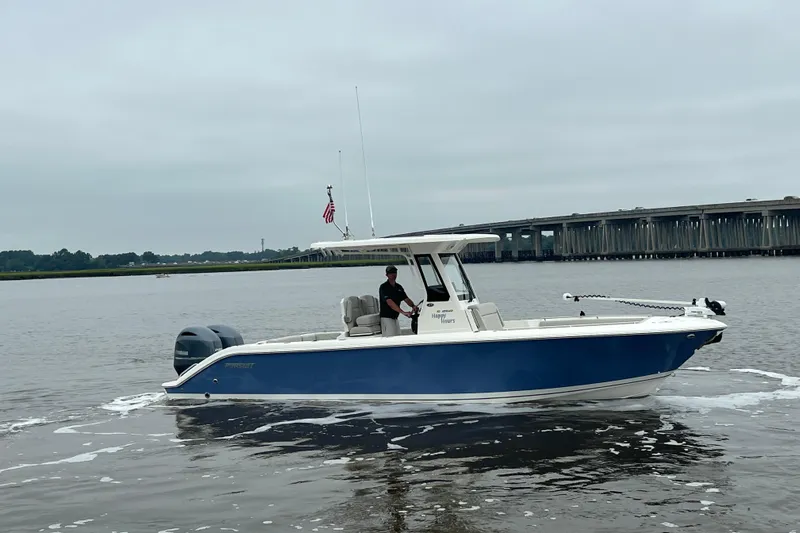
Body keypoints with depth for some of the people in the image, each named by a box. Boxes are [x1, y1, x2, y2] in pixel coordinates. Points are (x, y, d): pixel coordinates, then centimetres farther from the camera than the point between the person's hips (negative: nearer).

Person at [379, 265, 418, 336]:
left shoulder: (399, 287, 13)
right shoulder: (384, 287, -13)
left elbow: (406, 299, 6)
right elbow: (390, 302, -25)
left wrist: (413, 306, -17)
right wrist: (403, 312, -34)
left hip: (395, 318, 8)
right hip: (386, 317, -8)